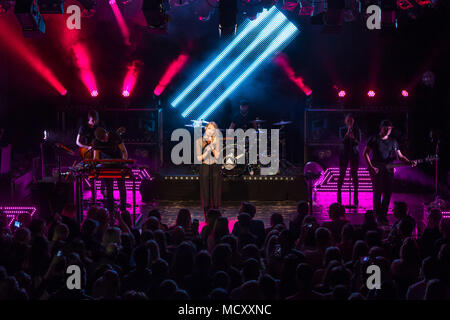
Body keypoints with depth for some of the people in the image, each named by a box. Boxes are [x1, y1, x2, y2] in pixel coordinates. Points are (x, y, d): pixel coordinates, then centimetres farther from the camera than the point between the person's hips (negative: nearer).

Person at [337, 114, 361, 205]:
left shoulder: (357, 130, 2)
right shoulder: (342, 129, 1)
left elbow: (358, 143, -6)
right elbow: (342, 140, -12)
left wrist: (353, 138, -27)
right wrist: (347, 133, -29)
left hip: (354, 154, 0)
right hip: (344, 153, 0)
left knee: (354, 174, -1)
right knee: (342, 174, -3)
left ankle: (355, 197, 1)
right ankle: (339, 194, 2)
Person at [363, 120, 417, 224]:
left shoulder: (393, 141, 13)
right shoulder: (374, 139, 1)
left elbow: (400, 156, 13)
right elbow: (365, 153, 0)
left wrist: (409, 162, -5)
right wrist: (371, 167, -10)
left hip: (389, 169, 4)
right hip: (376, 169, -4)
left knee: (388, 193, -1)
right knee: (377, 192, -8)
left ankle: (384, 215, 9)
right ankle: (377, 215, -1)